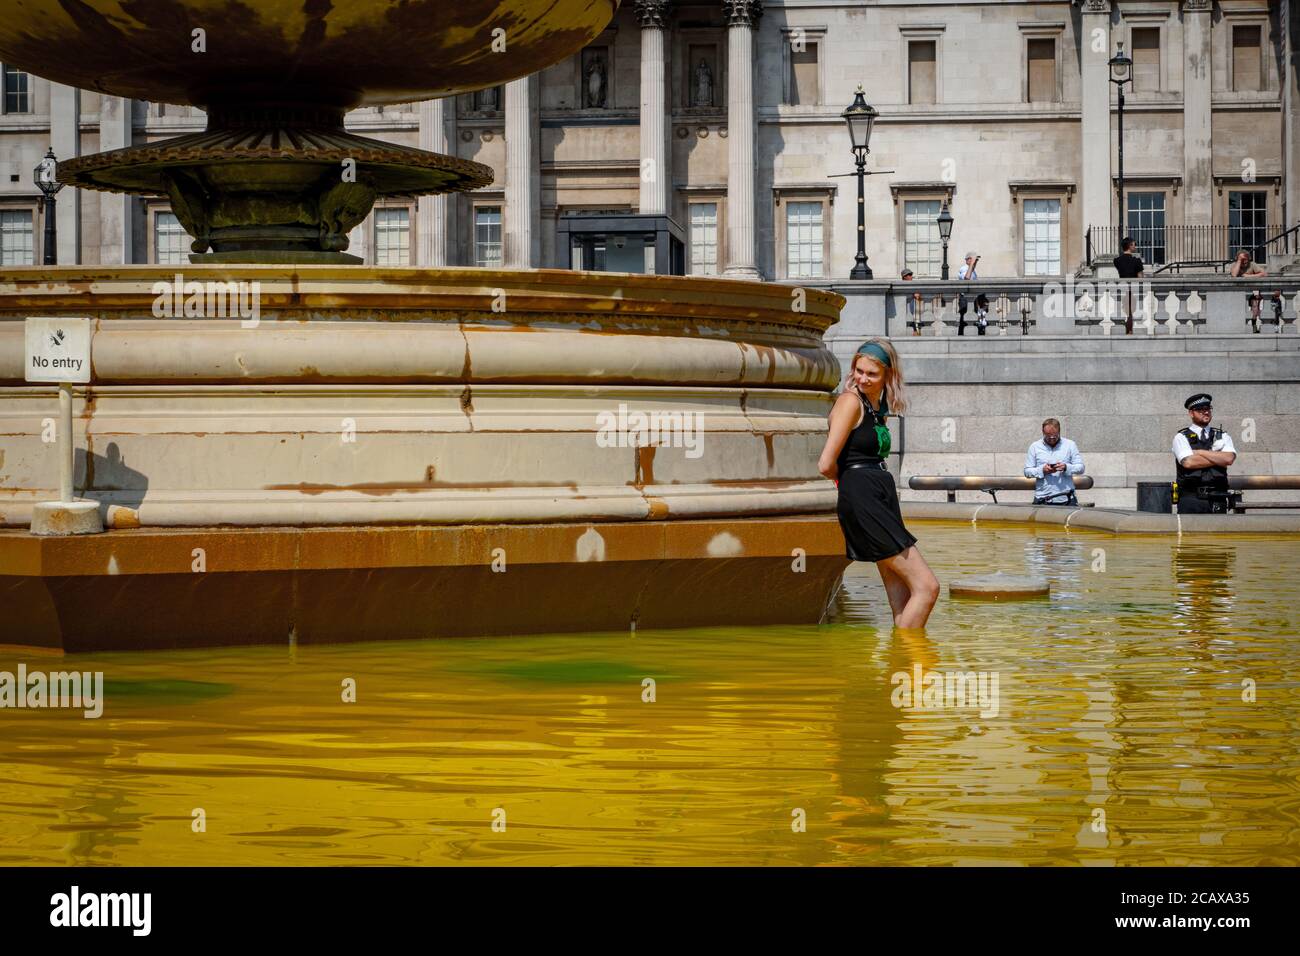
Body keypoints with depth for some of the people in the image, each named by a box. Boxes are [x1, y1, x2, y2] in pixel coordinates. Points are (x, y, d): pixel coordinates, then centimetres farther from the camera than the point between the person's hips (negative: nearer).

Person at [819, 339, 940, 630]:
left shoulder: (878, 405, 17)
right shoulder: (851, 401, -9)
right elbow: (827, 465, -15)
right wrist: (851, 481, 4)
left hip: (883, 501, 9)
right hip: (861, 501, -9)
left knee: (902, 601, 6)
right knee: (927, 586, -13)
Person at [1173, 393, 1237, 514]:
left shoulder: (1223, 437, 17)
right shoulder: (1181, 437, 7)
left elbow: (1229, 458, -3)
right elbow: (1188, 462, -11)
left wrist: (1200, 452, -4)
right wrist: (1218, 458, -2)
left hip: (1217, 501, 2)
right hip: (1191, 498, -2)